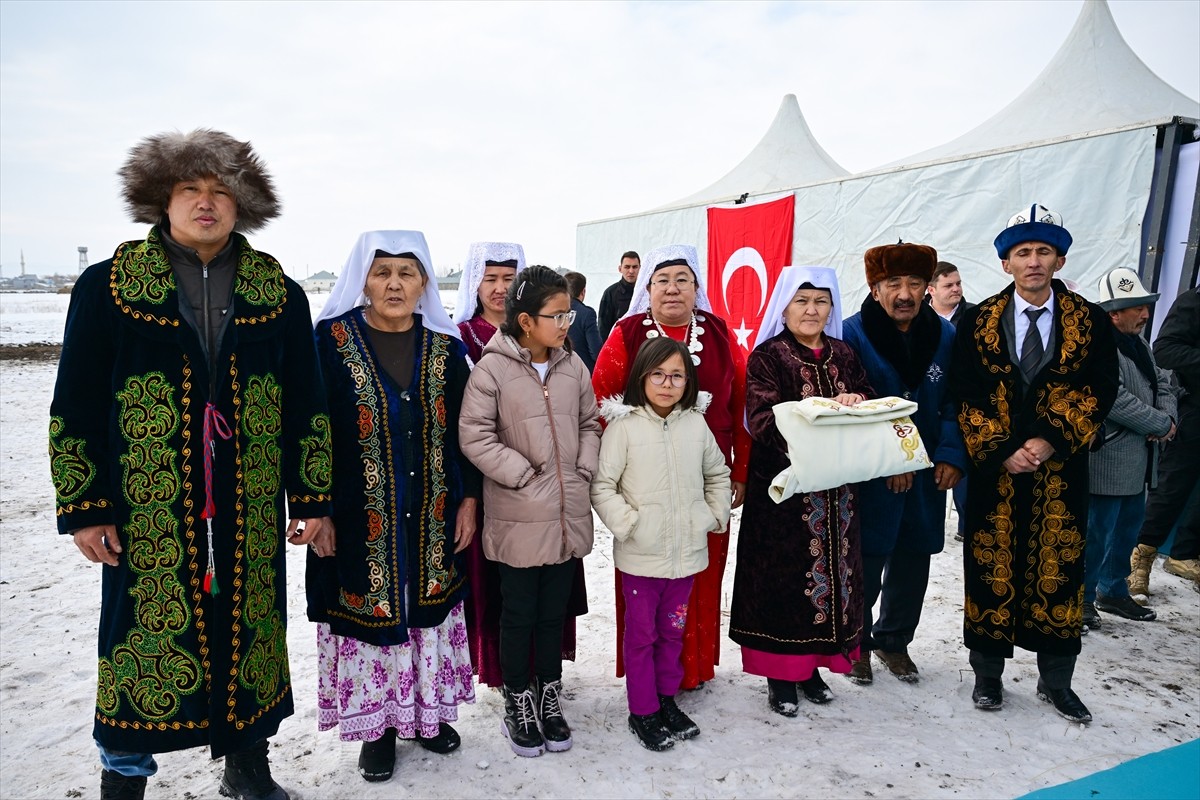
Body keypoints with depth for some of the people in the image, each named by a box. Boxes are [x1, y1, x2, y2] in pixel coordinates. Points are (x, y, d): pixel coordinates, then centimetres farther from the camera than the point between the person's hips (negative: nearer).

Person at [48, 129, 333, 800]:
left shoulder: (280, 296, 4)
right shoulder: (107, 288, 1)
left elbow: (307, 409, 6)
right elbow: (75, 409, 1)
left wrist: (314, 499, 4)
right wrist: (84, 508, -2)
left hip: (251, 513, 2)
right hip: (146, 515, -1)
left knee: (250, 630, 12)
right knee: (144, 633, 6)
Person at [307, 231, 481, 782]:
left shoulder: (445, 347, 2)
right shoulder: (332, 339, -5)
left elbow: (465, 431, 6)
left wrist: (468, 500, 3)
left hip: (433, 519, 3)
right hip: (361, 521, -2)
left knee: (429, 607, 12)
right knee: (369, 612, 7)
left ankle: (428, 710, 32)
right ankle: (375, 723, 27)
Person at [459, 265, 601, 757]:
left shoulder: (573, 366, 4)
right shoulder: (492, 368, -11)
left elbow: (589, 424, 13)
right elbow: (474, 435, -13)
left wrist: (584, 471, 0)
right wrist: (525, 475, -14)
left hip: (569, 514, 4)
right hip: (519, 518, -4)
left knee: (555, 611, 17)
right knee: (519, 613, 10)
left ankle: (550, 698, 34)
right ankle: (518, 703, 29)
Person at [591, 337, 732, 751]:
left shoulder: (696, 424, 2)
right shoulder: (623, 426, -9)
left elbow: (718, 475, 16)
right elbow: (601, 485, -8)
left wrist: (716, 514, 7)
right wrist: (626, 522, -15)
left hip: (687, 553, 4)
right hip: (640, 556, -3)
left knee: (673, 631, 18)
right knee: (641, 634, 9)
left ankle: (667, 698, 36)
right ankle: (643, 711, 25)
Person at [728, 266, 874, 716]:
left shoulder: (843, 355, 12)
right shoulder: (767, 357, -5)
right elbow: (764, 418, -17)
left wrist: (857, 404, -15)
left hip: (836, 488, 5)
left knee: (830, 569, 10)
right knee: (783, 576, 1)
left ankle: (812, 666, 27)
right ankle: (780, 676, 16)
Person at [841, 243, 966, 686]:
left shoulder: (945, 335, 4)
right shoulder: (853, 334, -10)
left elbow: (955, 403, 5)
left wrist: (952, 455, -7)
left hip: (927, 476, 5)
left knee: (913, 561, 15)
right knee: (865, 565, 3)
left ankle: (894, 640, 35)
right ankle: (856, 643, 25)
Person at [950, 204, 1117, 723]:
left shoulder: (1091, 322, 3)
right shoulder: (977, 322, 1)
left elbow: (1099, 392, -4)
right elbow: (967, 396, -3)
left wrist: (1049, 443, -16)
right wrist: (1002, 452, -13)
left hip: (1061, 470, 1)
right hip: (995, 467, 0)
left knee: (1058, 571, 7)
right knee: (991, 568, 5)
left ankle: (1056, 681, 25)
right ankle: (988, 674, 22)